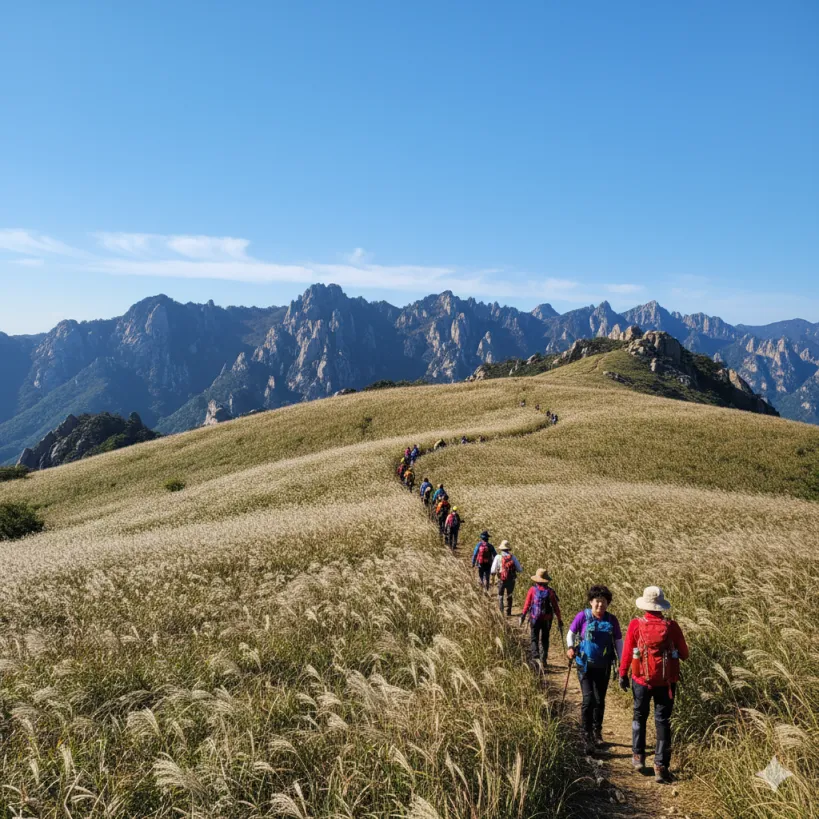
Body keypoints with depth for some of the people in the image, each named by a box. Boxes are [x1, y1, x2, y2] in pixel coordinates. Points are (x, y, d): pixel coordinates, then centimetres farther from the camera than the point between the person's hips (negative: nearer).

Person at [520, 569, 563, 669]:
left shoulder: (532, 590, -8)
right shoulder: (550, 591, -6)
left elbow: (527, 604, -6)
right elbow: (556, 607, -2)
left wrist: (523, 616, 6)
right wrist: (559, 620, 5)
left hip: (534, 618, -1)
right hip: (547, 619, 1)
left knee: (534, 638, 8)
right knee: (545, 639, 17)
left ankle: (535, 656, -10)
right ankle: (543, 660, 17)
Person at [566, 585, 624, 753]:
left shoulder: (611, 620, -3)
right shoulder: (583, 616, -9)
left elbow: (618, 642, 4)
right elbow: (571, 633, 3)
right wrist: (570, 647, -14)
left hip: (604, 666, 3)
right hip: (585, 664, -3)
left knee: (600, 700, 14)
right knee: (588, 699, -11)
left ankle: (597, 731, 35)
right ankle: (587, 737, 0)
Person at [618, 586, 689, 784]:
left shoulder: (636, 625, -12)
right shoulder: (672, 626, -11)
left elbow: (627, 653, -6)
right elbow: (684, 654, -2)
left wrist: (623, 675, 7)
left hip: (641, 679, 0)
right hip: (666, 681, 0)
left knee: (640, 716, 21)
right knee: (663, 722, 7)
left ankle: (638, 755, 27)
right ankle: (661, 767, 6)